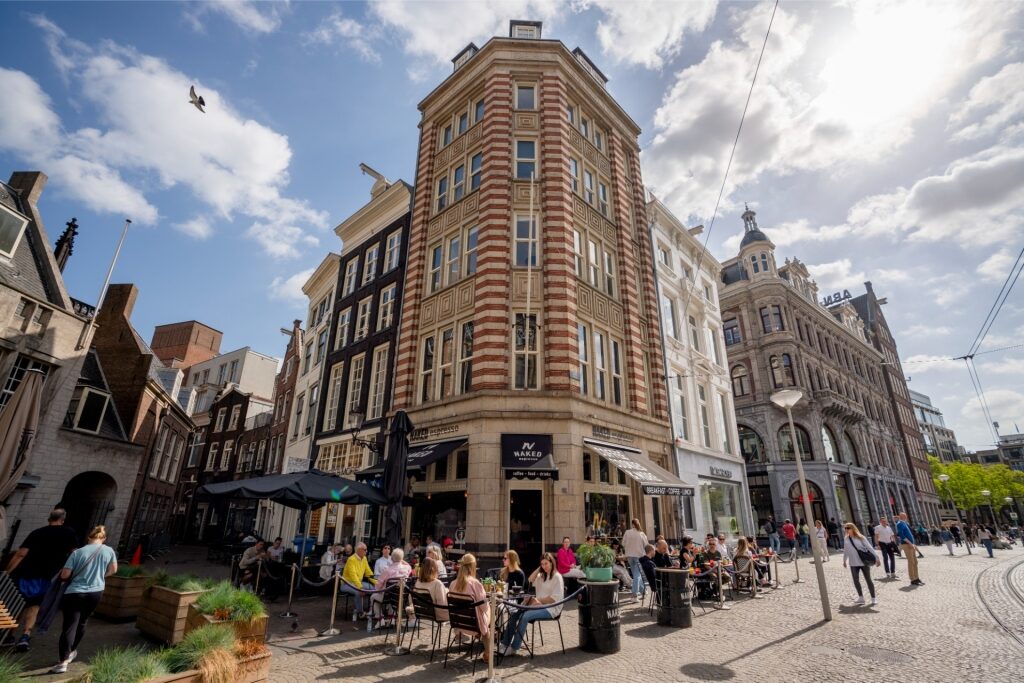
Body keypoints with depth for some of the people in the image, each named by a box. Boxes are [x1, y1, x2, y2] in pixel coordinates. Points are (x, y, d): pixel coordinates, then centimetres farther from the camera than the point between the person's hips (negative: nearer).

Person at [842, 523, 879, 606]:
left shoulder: (860, 537, -7)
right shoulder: (847, 539, 4)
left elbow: (869, 548, -7)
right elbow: (845, 550, 13)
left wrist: (876, 558, -13)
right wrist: (844, 560, 18)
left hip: (864, 562, -4)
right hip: (853, 563, 4)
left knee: (868, 580, 4)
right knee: (856, 580, 4)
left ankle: (873, 598, 15)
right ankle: (861, 597, 17)